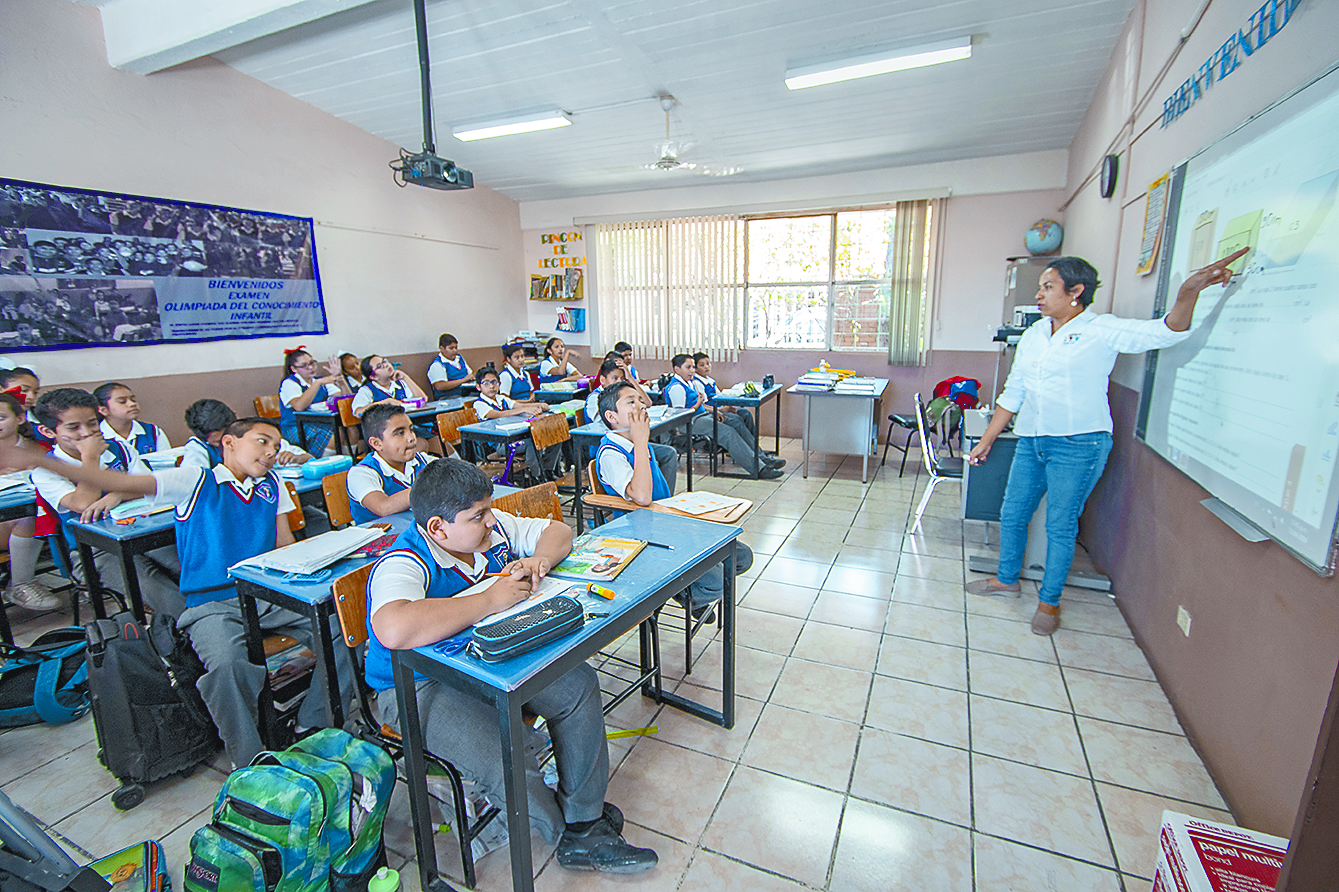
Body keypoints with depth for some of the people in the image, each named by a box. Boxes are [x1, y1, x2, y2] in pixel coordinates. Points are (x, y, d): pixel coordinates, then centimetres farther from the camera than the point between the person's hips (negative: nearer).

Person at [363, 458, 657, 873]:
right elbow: (395, 630, -47)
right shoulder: (403, 566, -26)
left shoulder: (492, 528, -5)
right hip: (422, 686, -7)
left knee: (578, 685, -11)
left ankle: (584, 821, 3)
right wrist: (490, 599, -38)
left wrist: (540, 560, -18)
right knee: (509, 764, -26)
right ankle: (562, 830, 8)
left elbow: (556, 530, 7)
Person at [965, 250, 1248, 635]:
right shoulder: (1033, 335, 11)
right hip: (1032, 441, 6)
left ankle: (1049, 601, 20)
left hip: (1078, 445, -6)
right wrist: (987, 440, 13)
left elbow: (1165, 332, -20)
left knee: (1060, 526, 3)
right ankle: (1007, 579, 33)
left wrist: (1188, 291, -40)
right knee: (1012, 514, 12)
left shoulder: (1101, 330, -5)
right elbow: (1013, 393, 14)